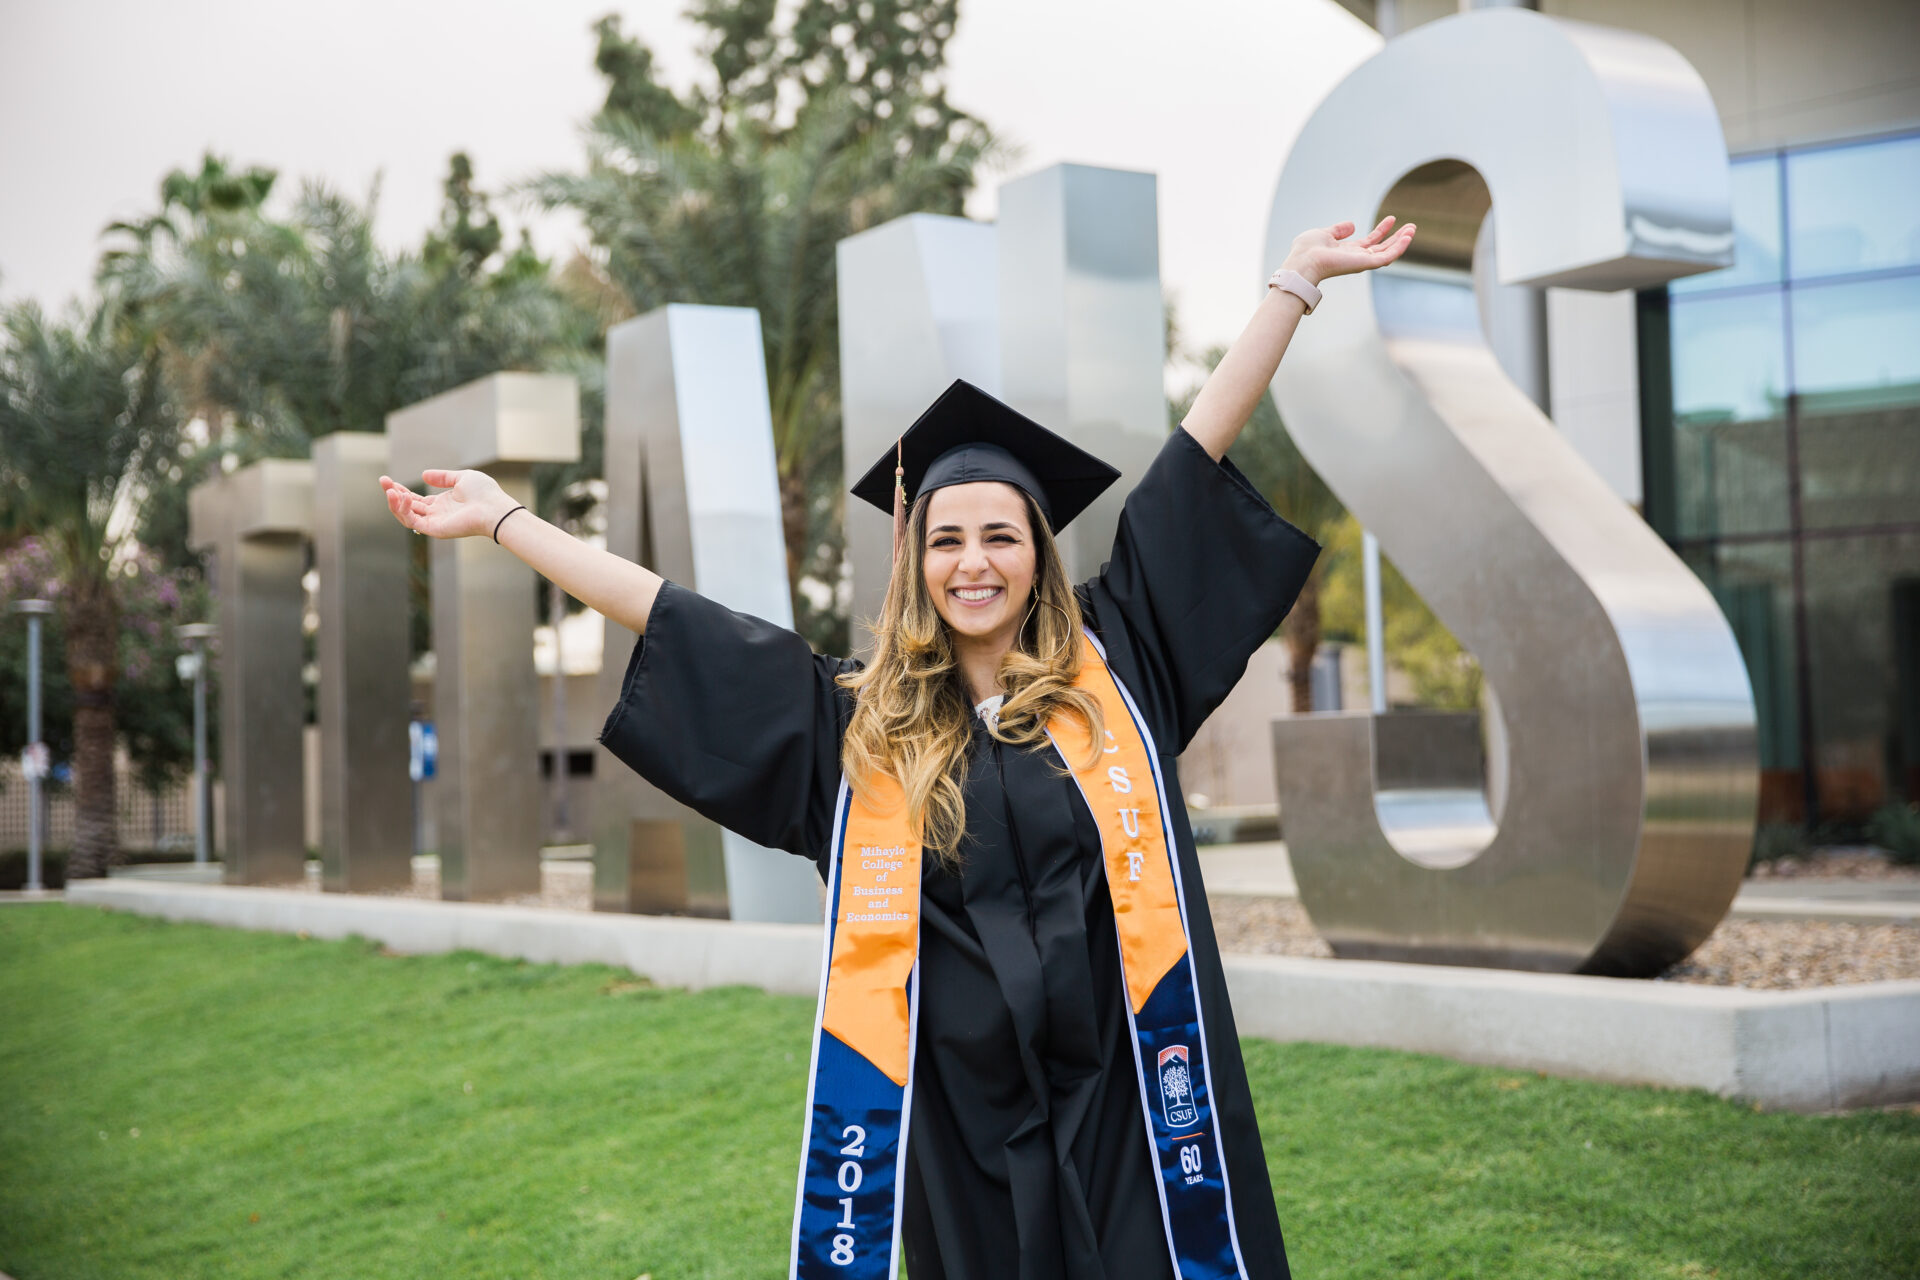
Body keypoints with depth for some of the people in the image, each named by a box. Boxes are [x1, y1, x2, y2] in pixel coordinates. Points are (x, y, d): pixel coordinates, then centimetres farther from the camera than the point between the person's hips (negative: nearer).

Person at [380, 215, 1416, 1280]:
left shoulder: (1107, 668, 4)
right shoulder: (858, 721, 5)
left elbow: (1199, 449, 5)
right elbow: (667, 614, 8)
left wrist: (1297, 279, 8)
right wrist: (502, 518, 12)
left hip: (1129, 1104, 0)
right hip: (963, 1119, 1)